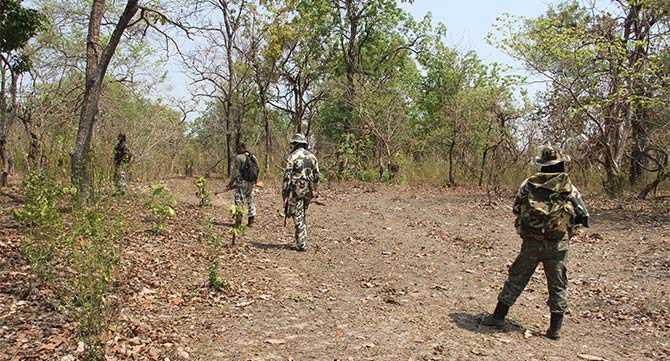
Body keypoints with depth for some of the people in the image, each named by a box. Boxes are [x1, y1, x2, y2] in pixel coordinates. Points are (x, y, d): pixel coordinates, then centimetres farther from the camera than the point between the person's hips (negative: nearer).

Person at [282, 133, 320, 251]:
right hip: (308, 191, 6)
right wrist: (315, 191, 18)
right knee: (303, 215, 17)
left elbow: (287, 175, -12)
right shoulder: (312, 156, 9)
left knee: (298, 216, -2)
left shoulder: (293, 156, -8)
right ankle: (301, 240, 23)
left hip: (296, 190, -6)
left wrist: (284, 192, -8)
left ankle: (301, 243, -4)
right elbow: (316, 176, 11)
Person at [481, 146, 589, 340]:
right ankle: (555, 328, 14)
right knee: (558, 286, 12)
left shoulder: (528, 185, 0)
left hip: (530, 243, 1)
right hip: (557, 245, -1)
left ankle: (499, 316, 18)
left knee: (516, 279, 13)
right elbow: (583, 216, 1)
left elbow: (516, 208, 8)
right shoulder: (569, 188, -4)